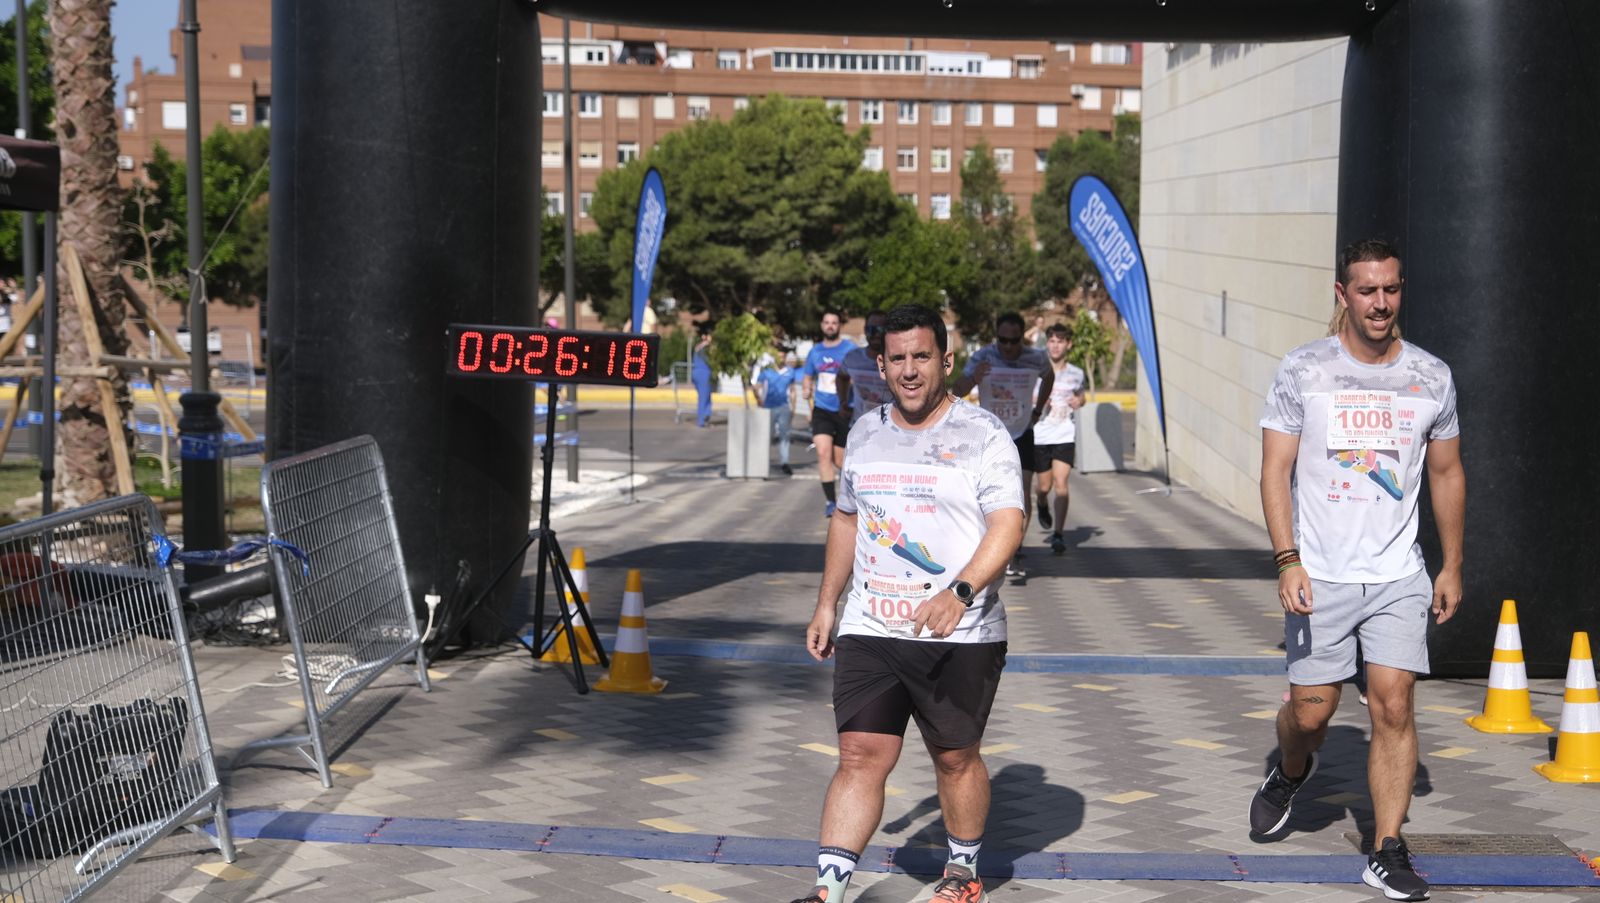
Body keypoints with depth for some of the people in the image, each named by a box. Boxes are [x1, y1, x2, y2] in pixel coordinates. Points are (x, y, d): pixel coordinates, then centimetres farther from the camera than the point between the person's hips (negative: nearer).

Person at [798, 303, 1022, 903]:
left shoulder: (982, 434, -5)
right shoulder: (866, 432, 12)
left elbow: (1007, 526, -14)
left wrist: (959, 592, -28)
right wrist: (826, 604, 18)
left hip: (959, 636, -3)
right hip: (869, 629, 4)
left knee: (955, 759, 10)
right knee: (860, 756, -4)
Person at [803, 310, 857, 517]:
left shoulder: (850, 349, -3)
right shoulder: (815, 351, 9)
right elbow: (808, 377, 21)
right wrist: (807, 390, 0)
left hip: (843, 411, -2)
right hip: (821, 409, 2)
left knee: (839, 459, 7)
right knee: (823, 453, -15)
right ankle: (831, 501, -13)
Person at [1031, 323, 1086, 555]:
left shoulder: (1076, 373, 5)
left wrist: (1079, 402, 1)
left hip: (1065, 435, 0)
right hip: (1039, 436, 0)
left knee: (1061, 484, -13)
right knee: (1044, 486, 9)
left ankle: (1058, 534, -10)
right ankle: (1043, 506, 45)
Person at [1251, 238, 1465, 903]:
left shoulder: (1430, 375, 5)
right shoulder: (1303, 370, -3)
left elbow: (1447, 474, 15)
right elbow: (1276, 470, -4)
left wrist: (1453, 565, 13)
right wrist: (1287, 560, -14)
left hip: (1398, 575, 1)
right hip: (1320, 574, -1)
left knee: (1393, 705, -8)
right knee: (1312, 709, 5)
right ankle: (1291, 773, 39)